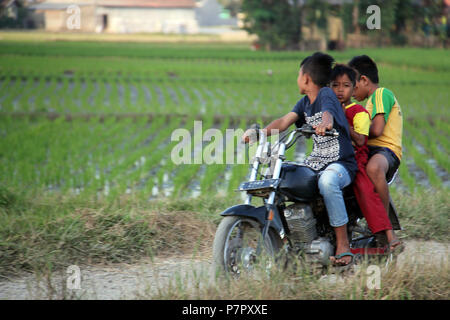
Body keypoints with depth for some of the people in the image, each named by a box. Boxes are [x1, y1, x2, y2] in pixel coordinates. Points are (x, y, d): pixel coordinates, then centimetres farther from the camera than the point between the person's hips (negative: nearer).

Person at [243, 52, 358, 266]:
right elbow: (285, 121, 4)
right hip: (315, 163, 9)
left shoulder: (326, 94, -9)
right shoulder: (305, 102, 16)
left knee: (327, 181, -40)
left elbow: (328, 113, -31)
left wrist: (325, 123, -55)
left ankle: (343, 246, -33)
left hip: (341, 162, -9)